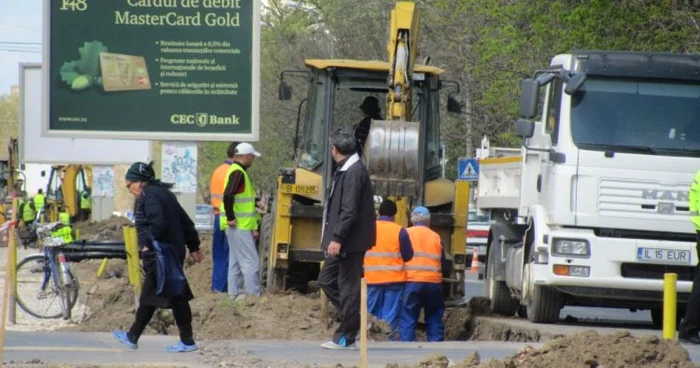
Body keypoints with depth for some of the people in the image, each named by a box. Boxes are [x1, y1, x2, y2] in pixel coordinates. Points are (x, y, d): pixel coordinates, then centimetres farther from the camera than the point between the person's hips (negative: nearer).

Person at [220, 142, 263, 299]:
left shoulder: (239, 172, 18)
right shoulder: (238, 173, -14)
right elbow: (228, 195, -28)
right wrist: (231, 218, -21)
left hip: (238, 227, 10)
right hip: (239, 226, -10)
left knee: (235, 261, 12)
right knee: (251, 261, -10)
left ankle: (233, 292, 15)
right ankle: (253, 295, -11)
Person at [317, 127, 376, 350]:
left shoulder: (354, 172, -17)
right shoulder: (346, 171, 14)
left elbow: (349, 211, -22)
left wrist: (337, 238, -23)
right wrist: (334, 238, 21)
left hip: (351, 242, -10)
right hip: (344, 242, 10)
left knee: (348, 287, -4)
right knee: (326, 280, 15)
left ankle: (346, 338, 1)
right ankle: (354, 322, 19)